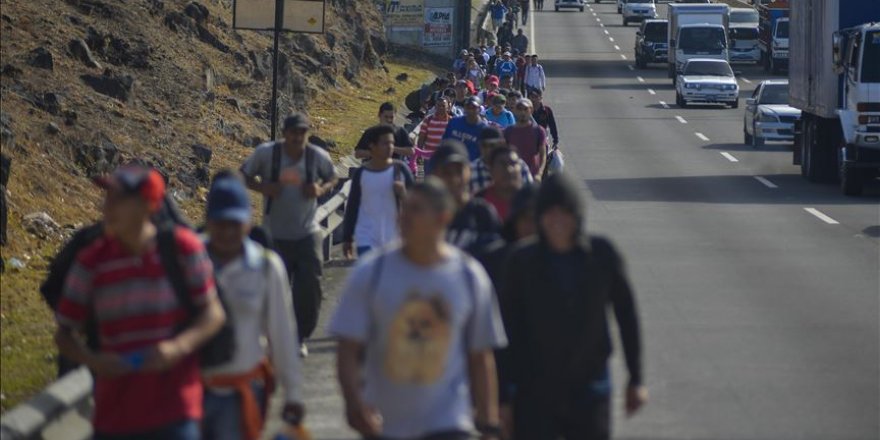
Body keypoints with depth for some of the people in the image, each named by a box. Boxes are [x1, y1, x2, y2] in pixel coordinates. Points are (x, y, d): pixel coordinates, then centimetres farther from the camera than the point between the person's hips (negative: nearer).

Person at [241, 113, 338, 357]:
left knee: (310, 289, 0)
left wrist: (321, 190, -12)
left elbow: (332, 178, 11)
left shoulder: (318, 156, -7)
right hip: (275, 236, -1)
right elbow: (244, 176, 1)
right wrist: (263, 187, -19)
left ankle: (301, 338, 19)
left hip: (307, 234, 1)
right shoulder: (266, 153, -12)